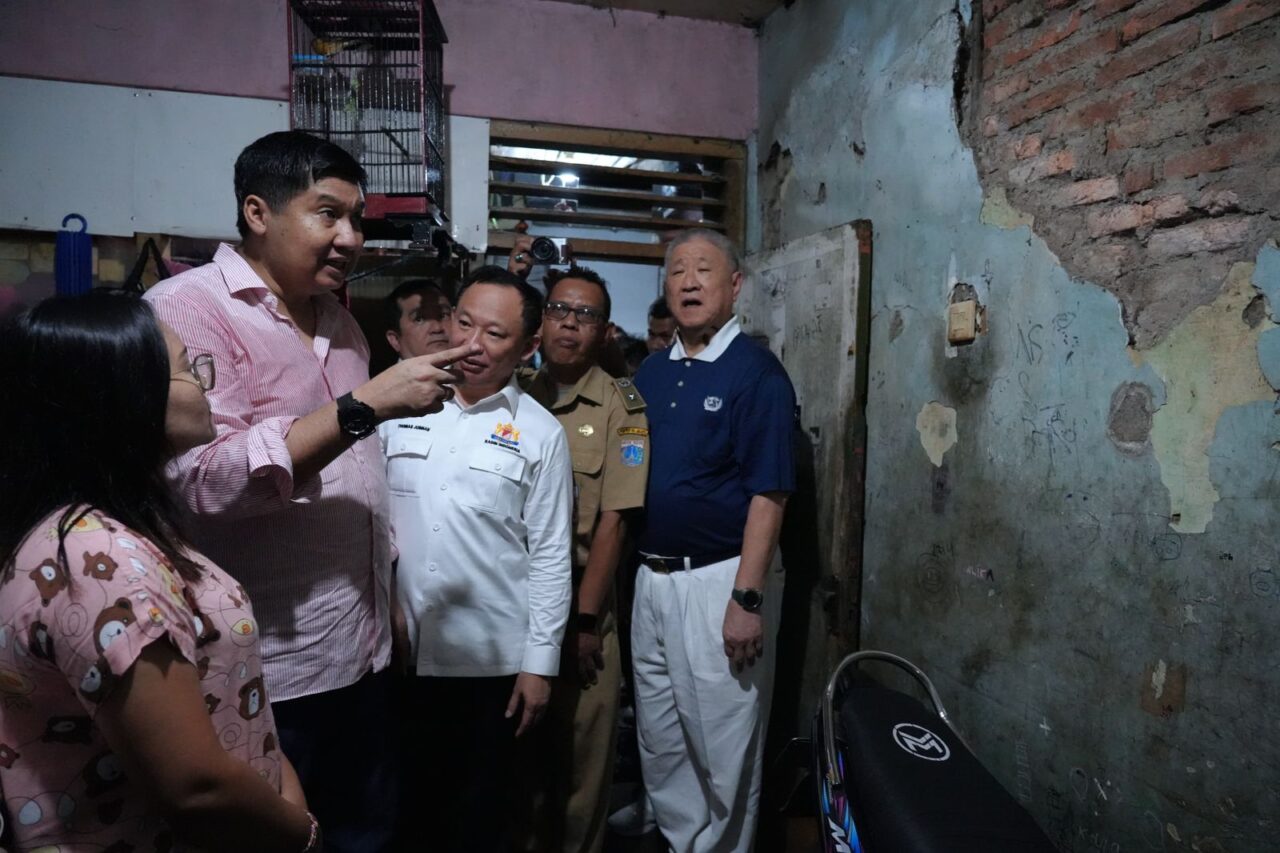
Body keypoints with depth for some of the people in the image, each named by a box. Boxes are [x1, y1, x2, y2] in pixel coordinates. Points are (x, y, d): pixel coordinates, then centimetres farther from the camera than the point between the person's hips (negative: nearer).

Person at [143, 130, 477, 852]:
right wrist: (367, 405, -26)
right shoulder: (187, 309, -12)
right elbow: (206, 479, -26)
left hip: (365, 654, 7)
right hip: (270, 675, -7)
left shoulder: (341, 322, 12)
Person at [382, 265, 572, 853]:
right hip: (400, 646, 2)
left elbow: (550, 556, -5)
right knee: (404, 798, 19)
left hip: (491, 656, -2)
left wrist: (540, 663, -6)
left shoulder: (539, 433, -5)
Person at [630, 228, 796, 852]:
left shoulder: (757, 374, -11)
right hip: (652, 577, 7)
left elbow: (768, 496, -15)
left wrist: (746, 600, -19)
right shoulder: (651, 373, 9)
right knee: (659, 740, 20)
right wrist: (638, 575, 7)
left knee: (723, 749, 9)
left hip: (720, 581, -6)